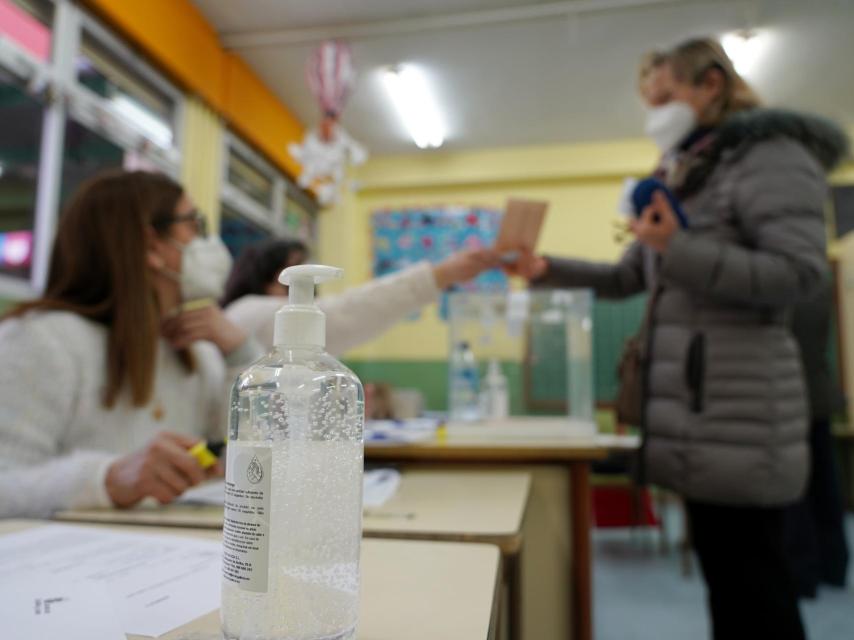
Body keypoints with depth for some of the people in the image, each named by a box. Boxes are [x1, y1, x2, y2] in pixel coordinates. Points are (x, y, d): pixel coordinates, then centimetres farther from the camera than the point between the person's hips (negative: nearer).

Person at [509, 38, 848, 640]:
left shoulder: (771, 154, -5)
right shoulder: (686, 174, 20)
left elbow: (799, 272, -17)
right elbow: (629, 277, 20)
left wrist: (680, 250, -22)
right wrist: (548, 269, 8)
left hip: (739, 409, -9)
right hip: (694, 408, 9)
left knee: (750, 575, 1)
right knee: (723, 568, 18)